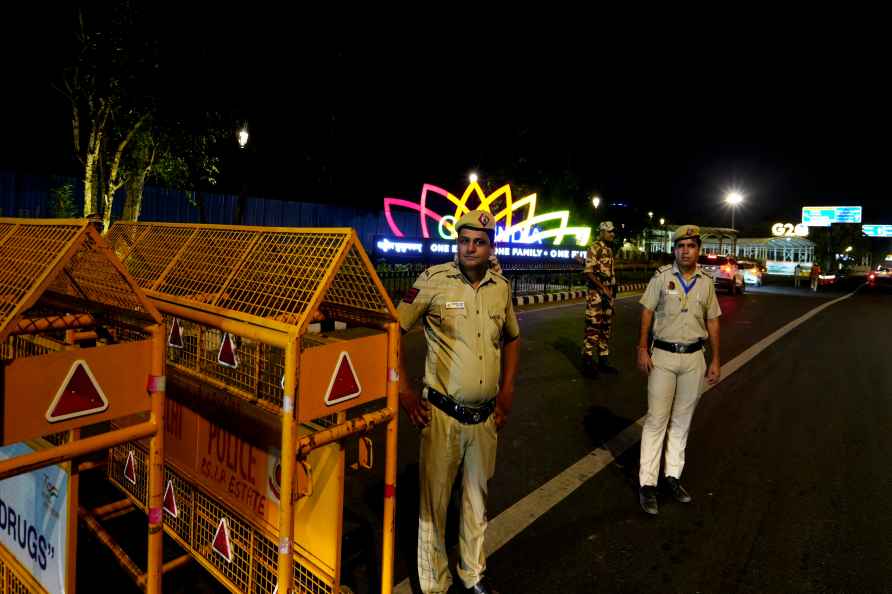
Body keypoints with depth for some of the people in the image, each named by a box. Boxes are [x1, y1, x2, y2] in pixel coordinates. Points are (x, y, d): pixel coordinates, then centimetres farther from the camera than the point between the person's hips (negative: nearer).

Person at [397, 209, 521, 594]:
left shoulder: (502, 288, 3)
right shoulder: (434, 280, -12)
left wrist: (507, 391, 12)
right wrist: (404, 391, -9)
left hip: (486, 417, 5)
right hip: (442, 414, -4)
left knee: (477, 497, 21)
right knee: (433, 501, 8)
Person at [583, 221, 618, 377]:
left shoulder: (609, 250, 16)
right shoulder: (594, 248, -9)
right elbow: (588, 272, -16)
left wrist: (612, 292, 18)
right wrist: (602, 288, -22)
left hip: (608, 293, 9)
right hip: (596, 292, -9)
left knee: (606, 327, 12)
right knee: (593, 327, -8)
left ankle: (603, 361, 20)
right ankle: (587, 362, -2)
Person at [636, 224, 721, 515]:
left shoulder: (706, 282, 6)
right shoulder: (661, 276, -3)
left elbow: (712, 322, 10)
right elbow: (647, 312, -2)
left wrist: (715, 360, 9)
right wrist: (642, 349, -8)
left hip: (694, 357, 3)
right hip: (663, 355, -3)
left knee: (682, 420, 10)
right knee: (656, 419, -3)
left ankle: (673, 475, 22)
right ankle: (647, 483, 4)